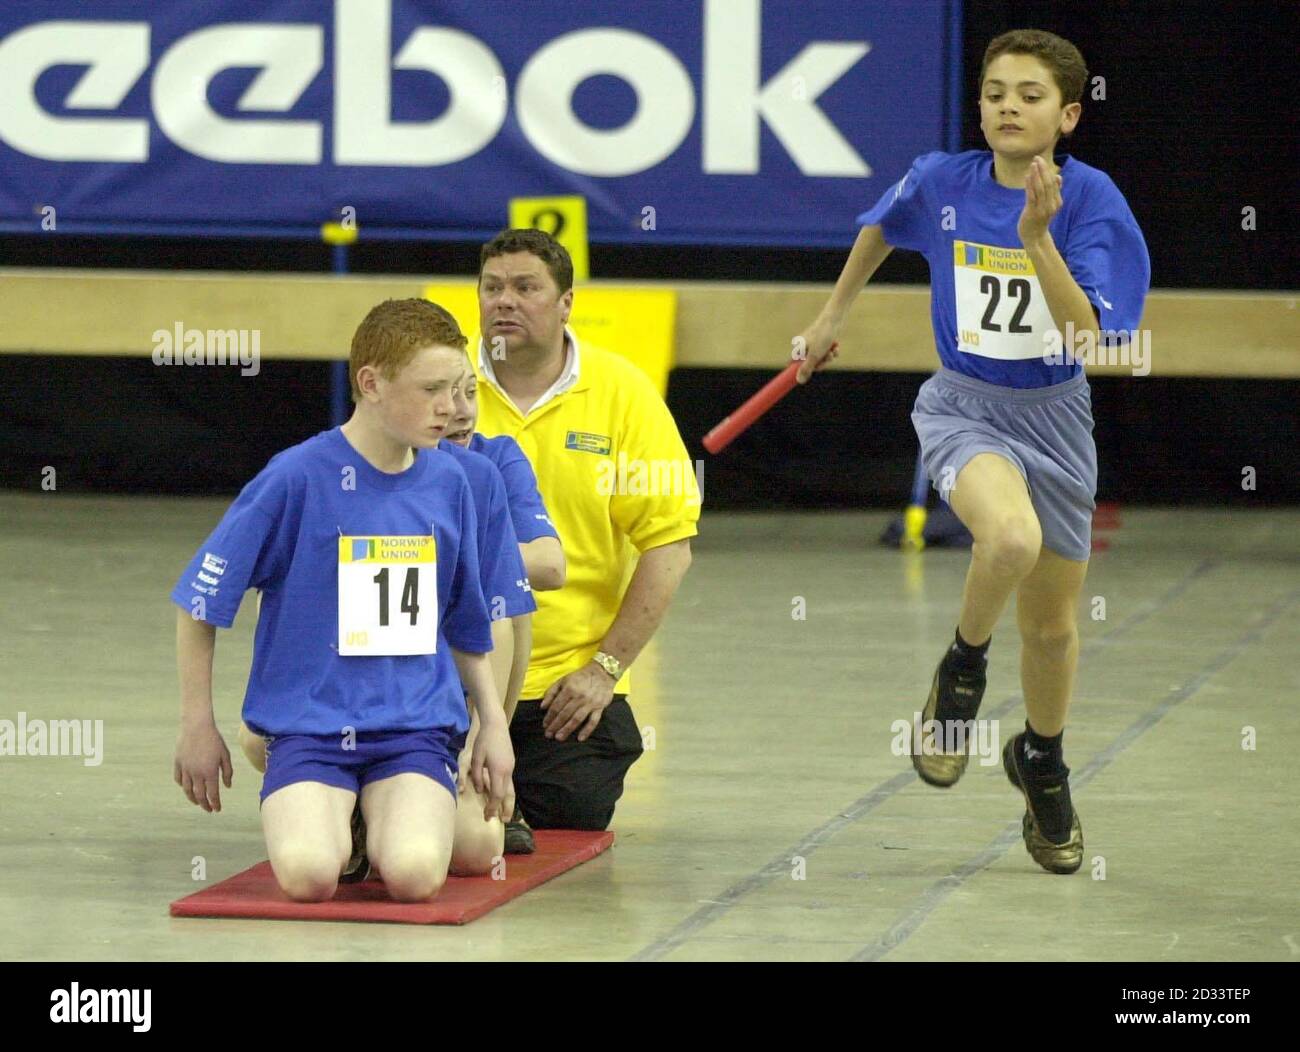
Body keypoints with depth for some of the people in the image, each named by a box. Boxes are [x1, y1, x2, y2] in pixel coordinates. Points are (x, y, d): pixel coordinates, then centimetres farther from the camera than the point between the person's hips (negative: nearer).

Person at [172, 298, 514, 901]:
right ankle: (333, 821, 6)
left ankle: (387, 822, 8)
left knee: (414, 874, -27)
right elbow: (199, 603, 0)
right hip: (308, 726, -2)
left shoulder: (448, 483, 6)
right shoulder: (297, 477, -8)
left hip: (418, 724, 2)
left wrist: (493, 723, 11)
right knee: (307, 875, -30)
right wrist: (197, 726, 2)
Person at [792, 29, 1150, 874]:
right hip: (963, 407, -1)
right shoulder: (941, 184, -10)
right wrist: (834, 314, 25)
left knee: (1052, 624, 12)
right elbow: (881, 230, 15)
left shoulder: (1091, 199, -14)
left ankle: (1042, 762, 42)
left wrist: (1037, 238, -35)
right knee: (1011, 536, -34)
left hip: (1053, 416, 1)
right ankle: (963, 668, -5)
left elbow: (1086, 333, -25)